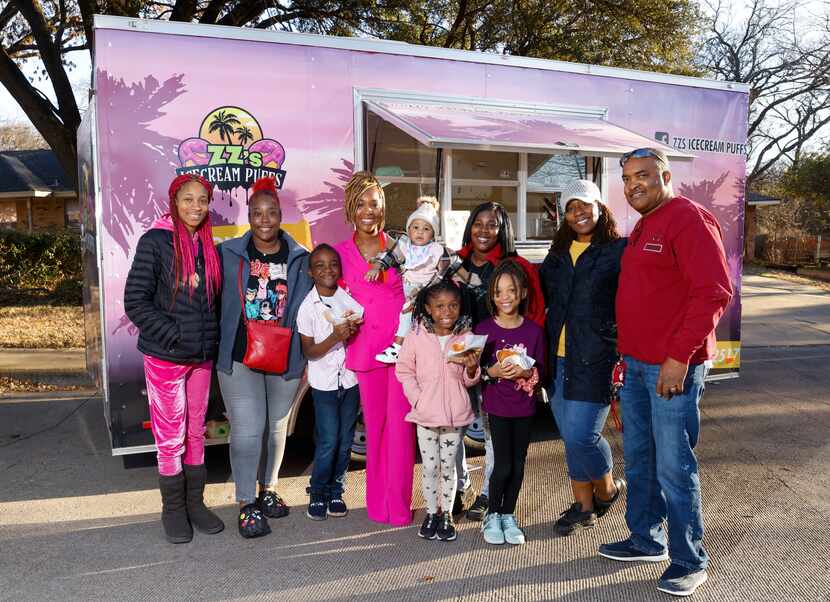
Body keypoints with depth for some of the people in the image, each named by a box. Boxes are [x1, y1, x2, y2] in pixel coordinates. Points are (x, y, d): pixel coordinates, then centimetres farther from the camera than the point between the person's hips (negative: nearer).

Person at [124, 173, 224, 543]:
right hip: (165, 356, -5)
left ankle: (195, 503, 27)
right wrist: (174, 334, -16)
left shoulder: (208, 246, 8)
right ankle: (173, 509, 21)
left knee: (196, 433, 14)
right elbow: (135, 301, -12)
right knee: (171, 437, 5)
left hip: (202, 356, 5)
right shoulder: (155, 242, -9)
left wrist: (210, 338, 5)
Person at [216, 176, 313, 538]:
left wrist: (305, 350, 1)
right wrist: (218, 345, -1)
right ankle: (247, 505, 9)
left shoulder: (300, 259, 3)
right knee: (247, 429, -6)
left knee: (277, 426, 14)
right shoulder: (227, 255, -1)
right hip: (240, 357, -2)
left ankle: (268, 489, 33)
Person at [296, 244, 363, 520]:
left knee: (345, 441, 9)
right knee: (328, 441, -5)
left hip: (350, 378, 3)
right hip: (324, 381, -3)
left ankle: (336, 491, 25)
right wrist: (336, 336, -23)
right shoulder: (308, 306, -9)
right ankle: (317, 493, 16)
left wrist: (356, 329, -11)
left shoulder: (350, 297, 0)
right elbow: (309, 352, -9)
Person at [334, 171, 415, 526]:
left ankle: (398, 505, 8)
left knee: (400, 425, -3)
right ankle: (377, 501, 22)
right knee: (374, 425, 8)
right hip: (364, 350, 1)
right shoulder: (339, 253, 8)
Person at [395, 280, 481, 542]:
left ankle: (447, 513, 26)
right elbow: (404, 371, 1)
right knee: (429, 466, 7)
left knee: (448, 466, 11)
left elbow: (469, 381, 6)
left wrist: (472, 368, -17)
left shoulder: (466, 337, -2)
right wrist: (417, 399, -9)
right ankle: (432, 512, 25)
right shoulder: (416, 336, -7)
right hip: (426, 414, -1)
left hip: (455, 414, 1)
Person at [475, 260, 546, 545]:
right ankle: (492, 516, 18)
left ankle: (508, 516, 27)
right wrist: (492, 372, -21)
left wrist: (526, 373, -17)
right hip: (497, 404, -2)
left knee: (518, 464, 9)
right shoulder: (484, 329, -7)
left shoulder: (533, 330, -2)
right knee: (503, 465, -4)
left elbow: (540, 369, 4)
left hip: (524, 405, 2)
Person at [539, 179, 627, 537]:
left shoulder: (619, 250, -2)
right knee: (572, 438, 11)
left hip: (596, 359, -6)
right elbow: (541, 296, 21)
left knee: (580, 436, -8)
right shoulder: (558, 254, 15)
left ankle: (607, 490, 22)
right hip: (559, 359, 6)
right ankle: (584, 507, 27)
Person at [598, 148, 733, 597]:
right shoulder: (642, 227, 17)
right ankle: (646, 539, 32)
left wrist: (679, 356, -21)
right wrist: (626, 352, 16)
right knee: (638, 459, 16)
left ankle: (689, 561, 15)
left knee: (673, 467, -1)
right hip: (636, 365, 9)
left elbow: (714, 292, -19)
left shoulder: (688, 218, -12)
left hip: (673, 367, -9)